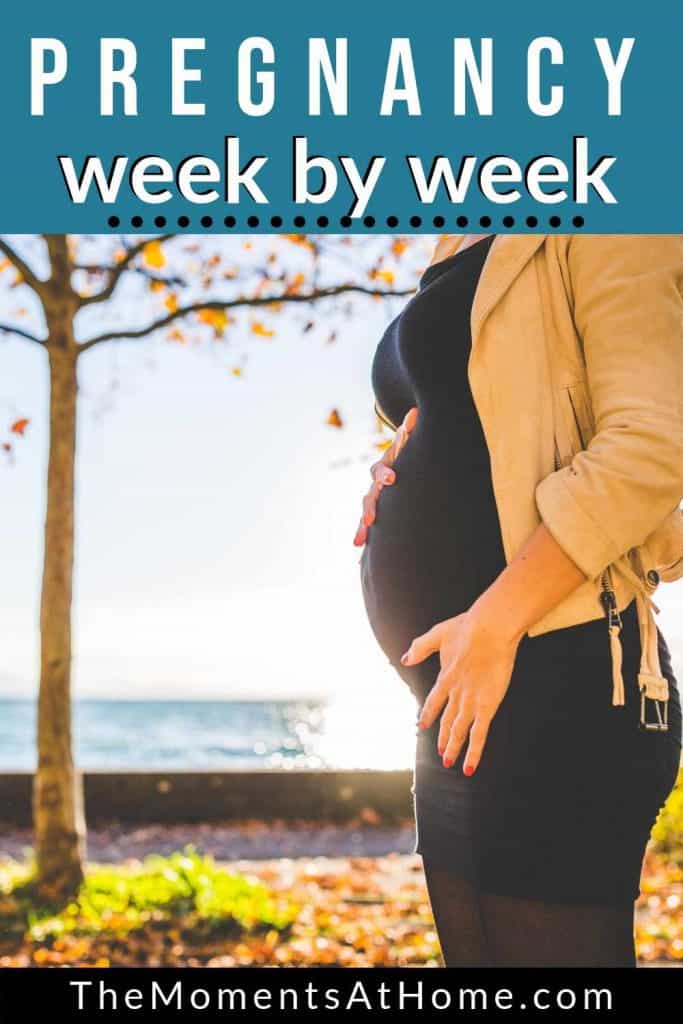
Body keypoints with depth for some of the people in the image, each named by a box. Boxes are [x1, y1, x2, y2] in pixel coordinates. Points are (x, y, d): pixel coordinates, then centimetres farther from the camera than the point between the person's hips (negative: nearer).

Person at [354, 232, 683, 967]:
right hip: (461, 693, 9)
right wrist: (401, 474, 9)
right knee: (477, 949, 14)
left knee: (547, 947, -5)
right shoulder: (462, 259, 21)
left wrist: (492, 624, -20)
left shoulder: (594, 234, -5)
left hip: (548, 682, -9)